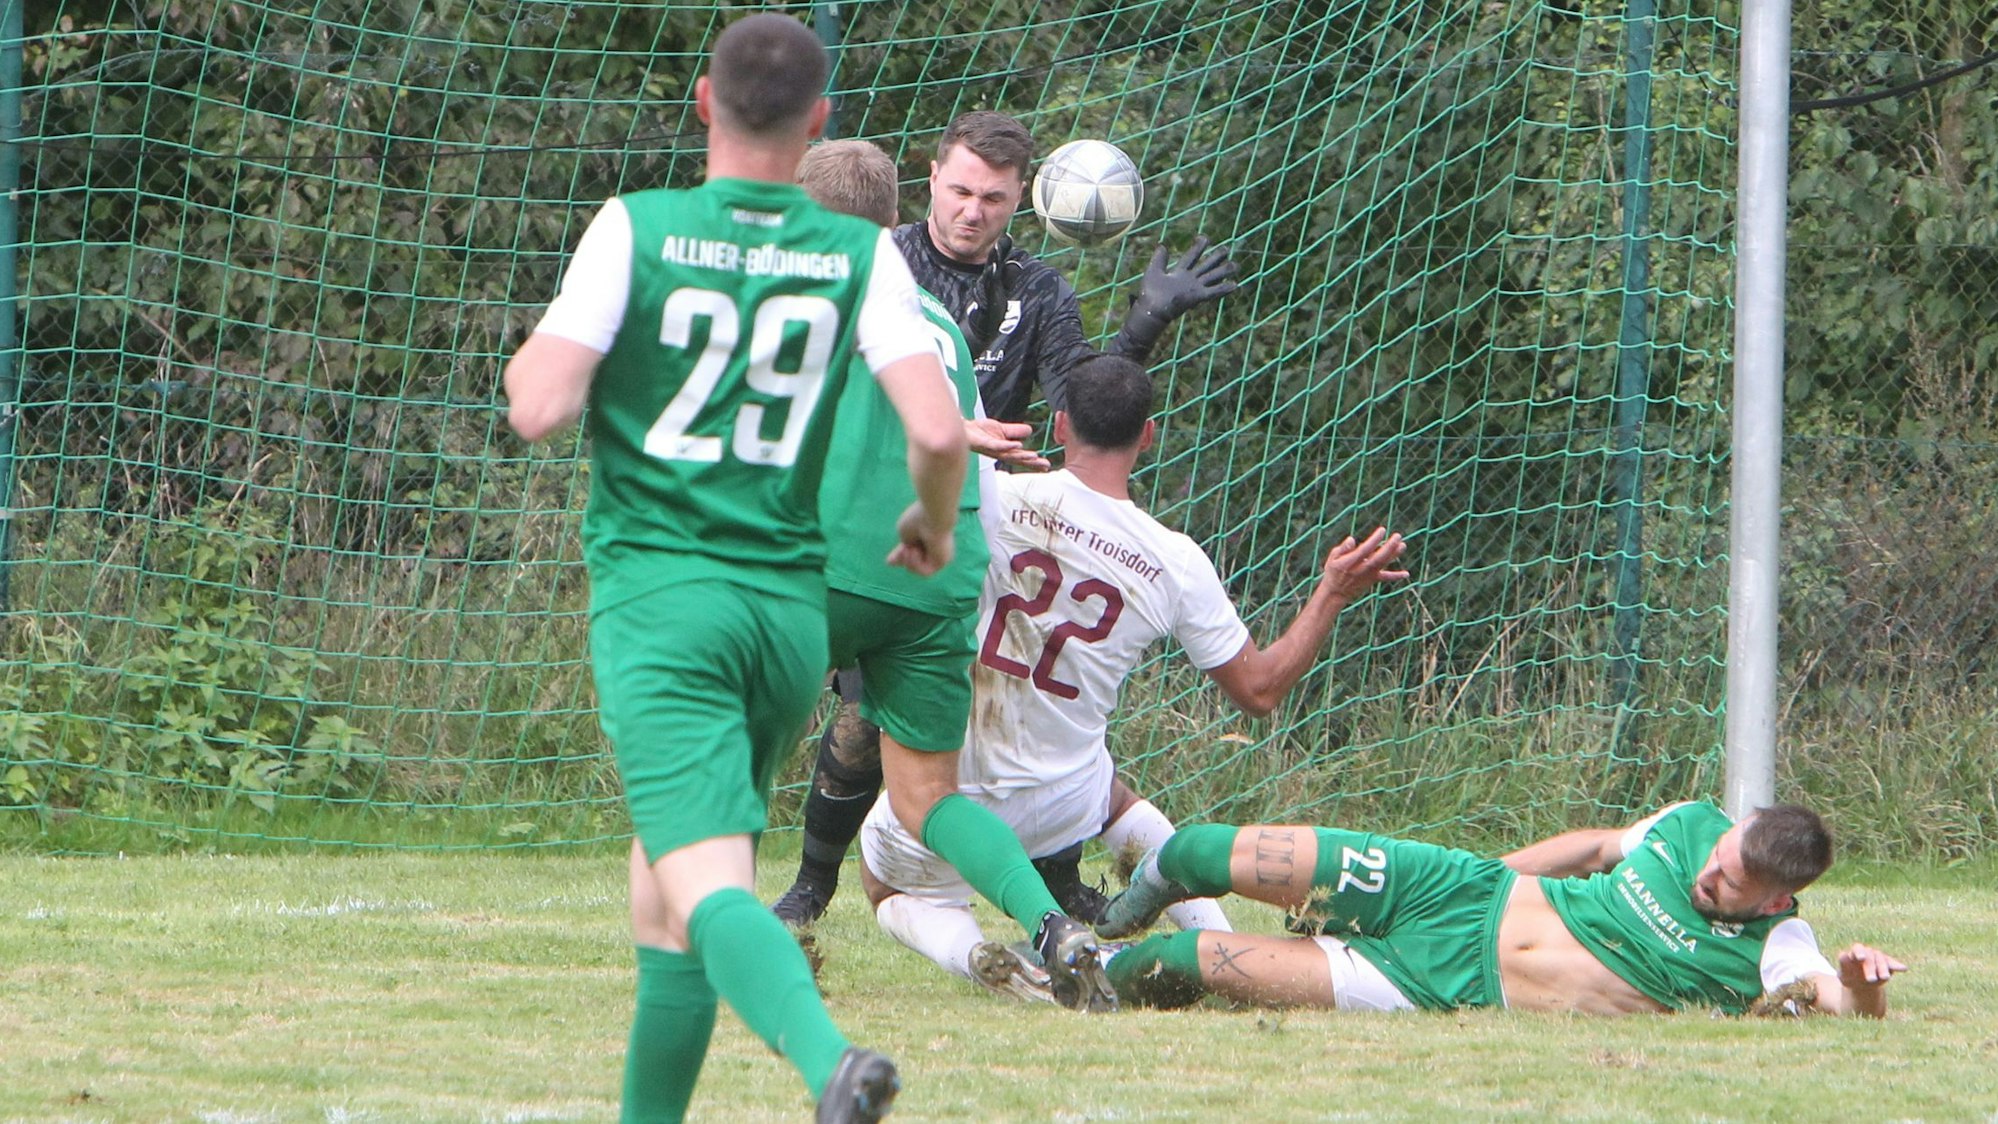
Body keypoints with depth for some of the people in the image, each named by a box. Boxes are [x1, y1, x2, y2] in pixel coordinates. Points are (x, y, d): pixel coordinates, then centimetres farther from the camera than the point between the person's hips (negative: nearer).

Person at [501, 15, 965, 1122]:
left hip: (657, 591, -4)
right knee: (662, 880, 22)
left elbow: (539, 407, -12)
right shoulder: (861, 254, 3)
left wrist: (526, 357, 12)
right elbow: (937, 431, -7)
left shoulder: (637, 229, -5)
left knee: (707, 884, -17)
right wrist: (934, 524, 15)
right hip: (790, 603, 4)